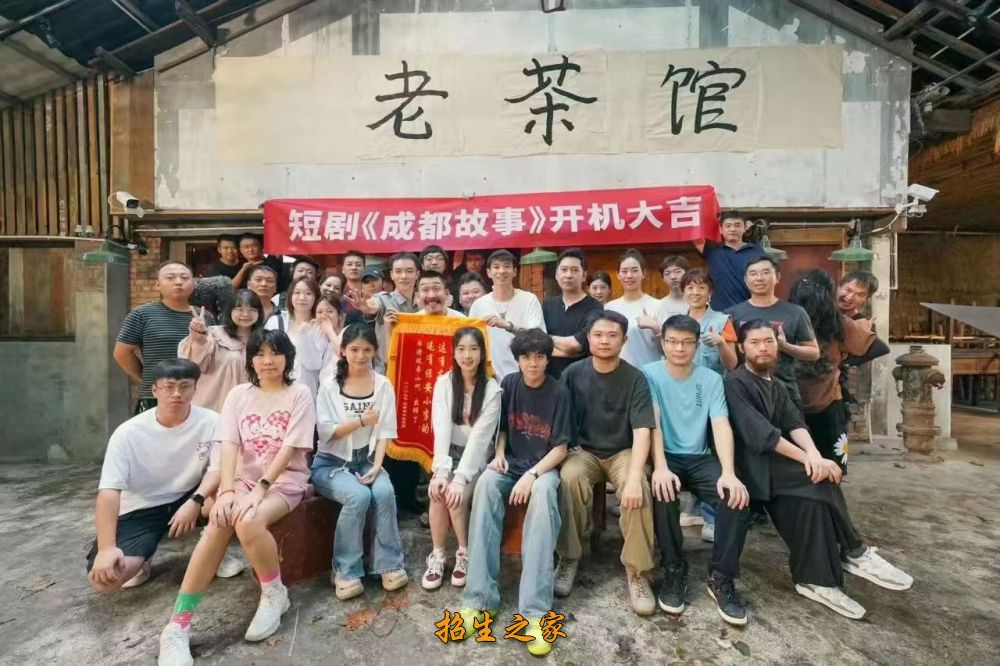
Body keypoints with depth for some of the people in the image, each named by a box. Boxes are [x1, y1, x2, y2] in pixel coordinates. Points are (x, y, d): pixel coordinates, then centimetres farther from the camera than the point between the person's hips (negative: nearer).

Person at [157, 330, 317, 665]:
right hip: (244, 478, 3)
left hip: (284, 481, -3)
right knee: (219, 523, -27)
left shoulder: (299, 394, -5)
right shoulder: (239, 394, 6)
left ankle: (274, 594, -3)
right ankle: (178, 626, -16)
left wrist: (260, 489, -22)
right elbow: (229, 445, -4)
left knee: (248, 522, -31)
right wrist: (227, 490, -19)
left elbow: (290, 449, -13)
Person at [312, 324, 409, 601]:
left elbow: (385, 431, -4)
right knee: (359, 496, -29)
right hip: (331, 463, -1)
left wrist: (376, 466, -16)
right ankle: (346, 571, -9)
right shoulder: (329, 386, -3)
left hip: (366, 460, 2)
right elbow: (325, 432, -10)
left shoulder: (383, 385, 1)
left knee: (385, 492, -28)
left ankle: (390, 564, -9)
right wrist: (361, 421, -22)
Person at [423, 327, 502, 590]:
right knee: (437, 491, -25)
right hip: (451, 452, 2)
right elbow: (441, 429, -13)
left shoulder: (492, 389, -12)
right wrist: (440, 471, -25)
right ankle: (437, 556, -5)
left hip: (478, 457, -2)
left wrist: (460, 478, -27)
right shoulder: (444, 383, -4)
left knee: (455, 494, -25)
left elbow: (480, 436, -19)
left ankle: (465, 554, 0)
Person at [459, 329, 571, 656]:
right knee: (486, 483, -31)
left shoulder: (558, 392, -8)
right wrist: (499, 454, -5)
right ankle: (480, 598, -28)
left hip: (544, 466, -2)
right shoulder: (508, 384, 2)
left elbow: (561, 447, -9)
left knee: (543, 493, -37)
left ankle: (535, 609, -35)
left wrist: (532, 475, -22)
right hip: (511, 463, 3)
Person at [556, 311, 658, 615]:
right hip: (584, 451, 1)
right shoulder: (573, 373, -5)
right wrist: (564, 452, -14)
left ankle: (637, 572, -11)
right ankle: (568, 558, -11)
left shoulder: (635, 378, -10)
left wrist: (634, 476, -30)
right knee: (569, 477, -31)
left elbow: (642, 432, -18)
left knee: (638, 491, -31)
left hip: (623, 452, -1)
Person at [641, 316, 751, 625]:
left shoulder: (711, 379, 3)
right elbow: (652, 422, -15)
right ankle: (674, 570, -10)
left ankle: (720, 578, -6)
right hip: (665, 457, -2)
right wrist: (660, 467, -30)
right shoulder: (650, 374, -4)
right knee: (663, 493, -34)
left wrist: (729, 473, -24)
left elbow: (721, 425, -8)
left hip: (699, 458, 3)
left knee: (737, 497, -24)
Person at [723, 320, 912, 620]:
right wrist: (807, 458, -22)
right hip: (752, 463, -7)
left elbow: (795, 424, 2)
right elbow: (759, 432, -18)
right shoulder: (735, 383, -7)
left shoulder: (778, 387, 20)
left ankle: (817, 581, -9)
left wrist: (813, 454, -19)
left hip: (776, 463, 7)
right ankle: (854, 554, -6)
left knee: (813, 497, -19)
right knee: (821, 479, -22)